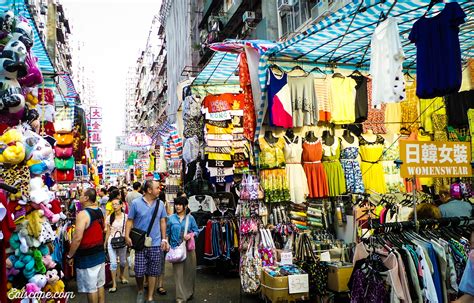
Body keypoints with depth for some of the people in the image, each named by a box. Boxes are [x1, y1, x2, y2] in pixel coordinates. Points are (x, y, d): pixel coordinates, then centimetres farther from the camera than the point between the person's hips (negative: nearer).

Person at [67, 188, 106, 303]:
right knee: (100, 285, 17)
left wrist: (70, 255, -13)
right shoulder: (99, 211, 6)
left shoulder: (83, 214, -20)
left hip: (87, 257, -8)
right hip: (100, 254, 8)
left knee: (91, 289, 4)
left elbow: (77, 238, -24)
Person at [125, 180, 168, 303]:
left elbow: (162, 222, 8)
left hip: (156, 243, 2)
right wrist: (127, 236, -13)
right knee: (139, 271, 1)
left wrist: (164, 239, 6)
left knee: (153, 272, 8)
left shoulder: (160, 204, 2)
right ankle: (140, 291, 31)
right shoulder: (136, 203, -6)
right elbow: (130, 220, -2)